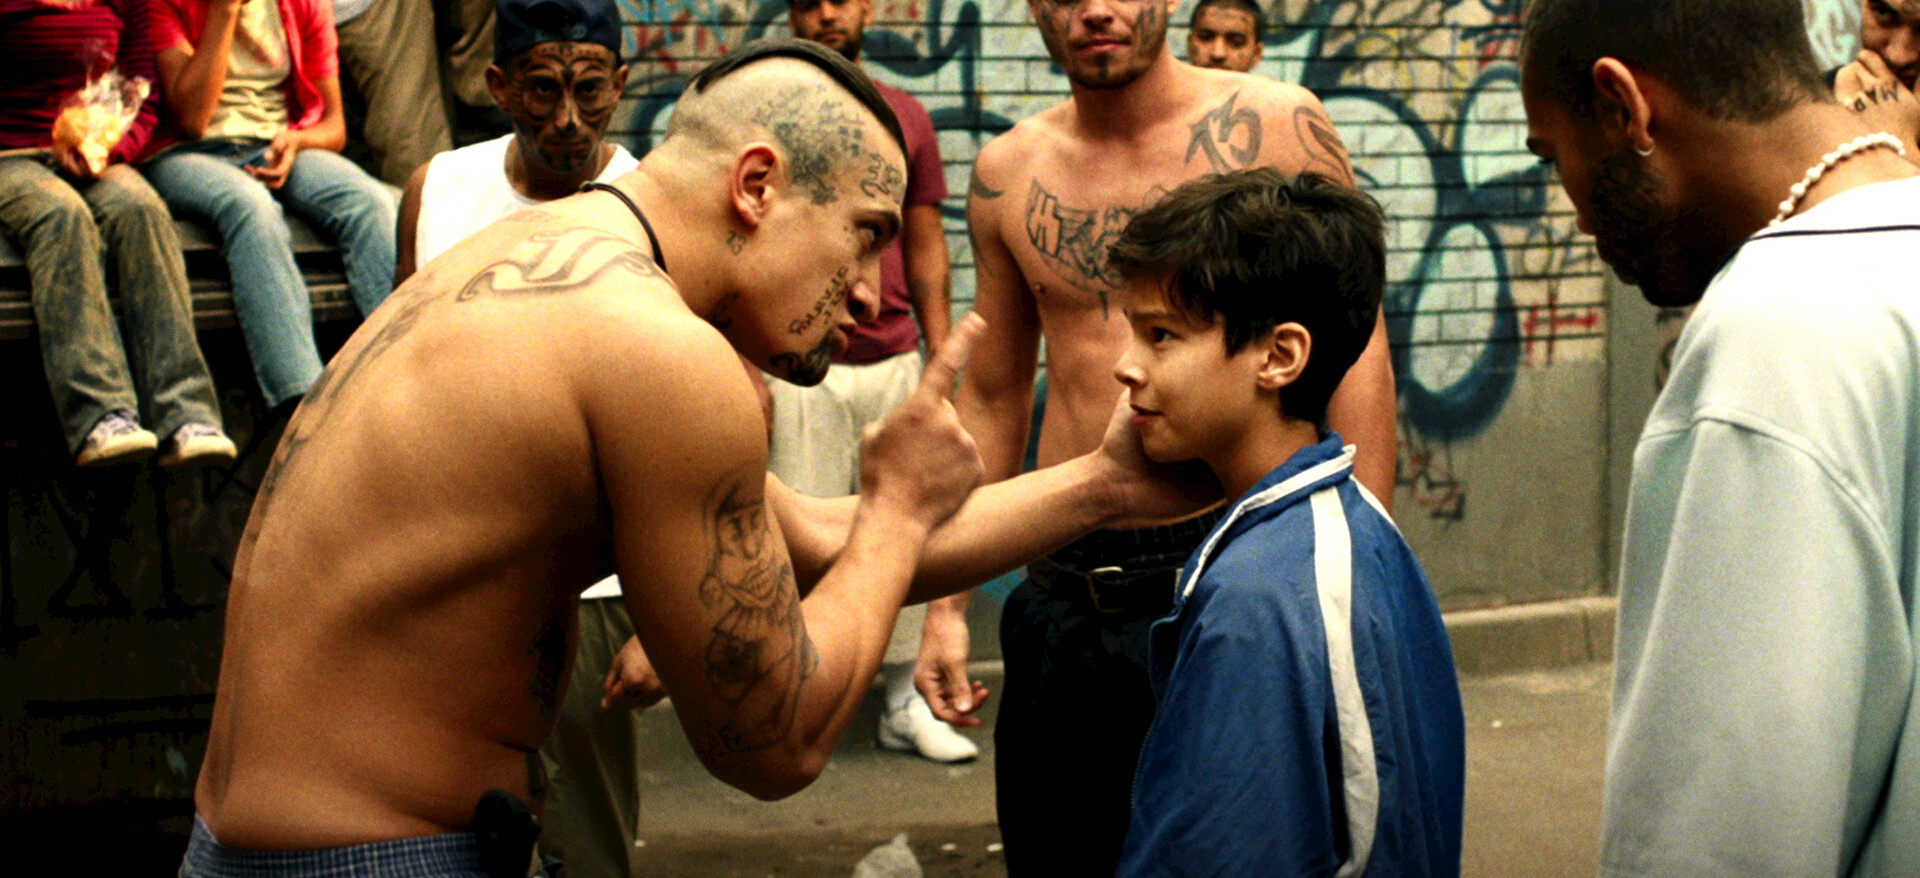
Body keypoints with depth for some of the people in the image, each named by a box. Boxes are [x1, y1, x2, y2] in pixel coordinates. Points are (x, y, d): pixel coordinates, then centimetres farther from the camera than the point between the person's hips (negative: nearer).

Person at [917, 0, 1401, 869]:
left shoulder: (1276, 126, -4)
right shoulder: (1007, 173, 7)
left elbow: (1357, 354, -4)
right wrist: (946, 603, 13)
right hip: (1065, 593, 4)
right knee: (1052, 852, 12)